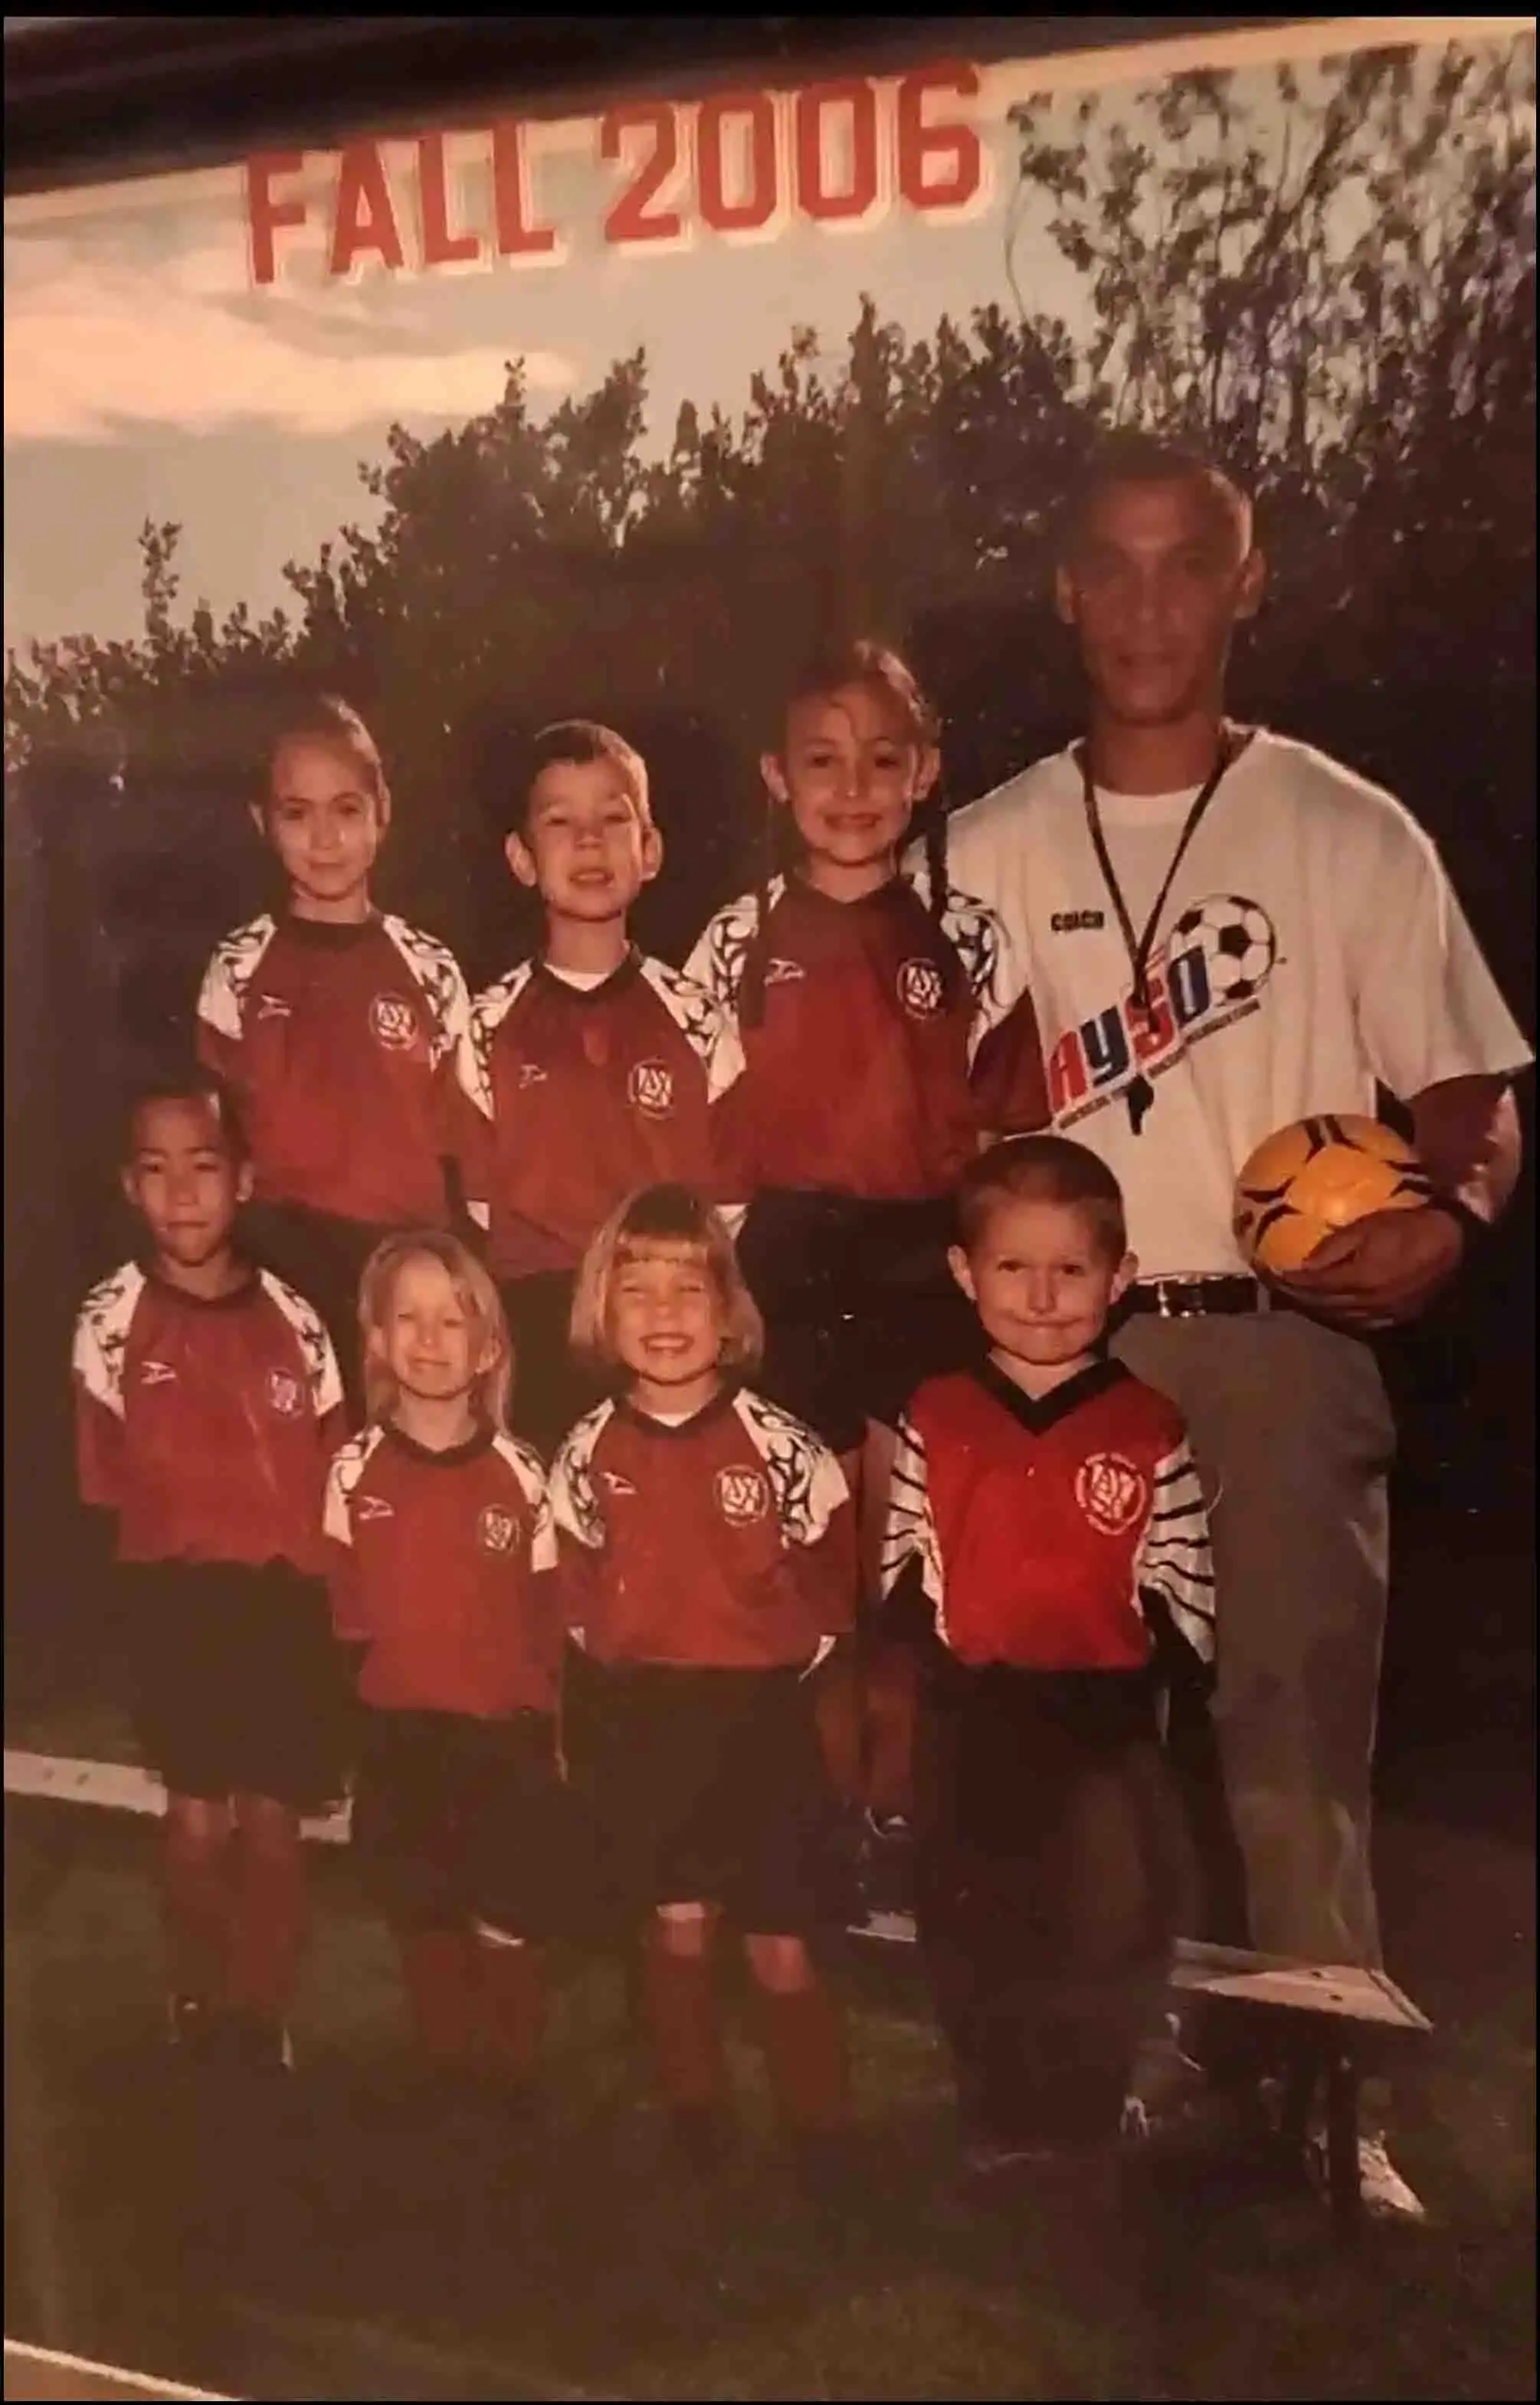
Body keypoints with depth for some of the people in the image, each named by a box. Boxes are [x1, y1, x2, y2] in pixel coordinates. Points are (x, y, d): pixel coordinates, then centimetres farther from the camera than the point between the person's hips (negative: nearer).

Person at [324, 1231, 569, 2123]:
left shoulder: (521, 1474, -7)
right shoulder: (354, 1472, -5)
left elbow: (552, 1619, -2)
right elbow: (342, 1615, 0)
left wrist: (557, 1733, 0)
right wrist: (340, 1727, -1)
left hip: (510, 1736, -1)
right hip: (402, 1737, 1)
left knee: (512, 1929, 8)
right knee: (426, 1922, 16)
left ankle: (511, 2085, 29)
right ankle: (446, 2082, 35)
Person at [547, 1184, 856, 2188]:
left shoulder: (779, 1444, -11)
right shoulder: (587, 1455, -3)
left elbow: (833, 1576, 0)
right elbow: (578, 1585, 10)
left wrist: (788, 1654, -2)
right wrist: (622, 1652, 1)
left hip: (764, 1713, -2)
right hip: (646, 1717, 2)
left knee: (782, 1950, 4)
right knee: (678, 1928, 13)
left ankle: (822, 2136, 24)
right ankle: (696, 2119, 32)